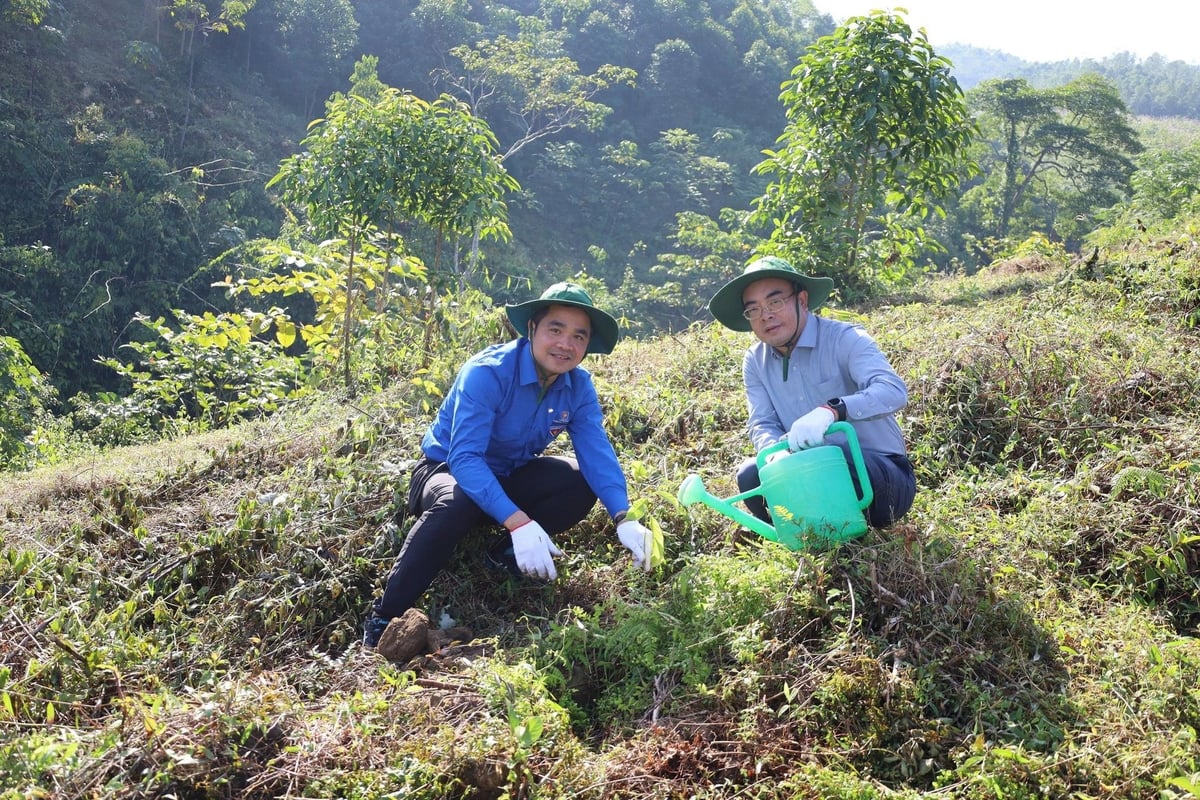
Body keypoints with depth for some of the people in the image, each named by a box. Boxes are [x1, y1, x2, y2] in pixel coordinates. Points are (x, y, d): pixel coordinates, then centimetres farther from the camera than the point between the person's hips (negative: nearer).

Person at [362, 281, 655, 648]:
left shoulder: (579, 386, -11)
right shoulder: (487, 373, -28)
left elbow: (596, 452, -20)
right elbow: (464, 458, -37)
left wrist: (623, 518, -39)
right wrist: (517, 521, -49)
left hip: (509, 477, 5)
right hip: (448, 471, -5)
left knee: (583, 482, -18)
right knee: (456, 503, -39)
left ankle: (507, 554, -2)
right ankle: (384, 618, -27)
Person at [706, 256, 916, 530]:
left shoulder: (845, 339, -15)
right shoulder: (755, 362, 3)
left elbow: (893, 390, -31)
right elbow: (762, 424, -2)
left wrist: (832, 411, -49)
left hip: (880, 473, -5)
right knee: (751, 474, -19)